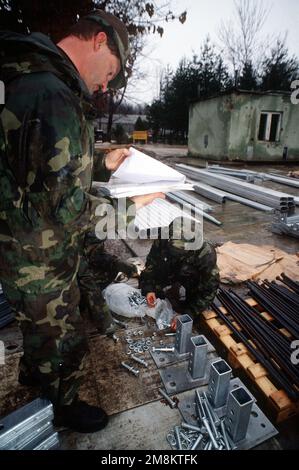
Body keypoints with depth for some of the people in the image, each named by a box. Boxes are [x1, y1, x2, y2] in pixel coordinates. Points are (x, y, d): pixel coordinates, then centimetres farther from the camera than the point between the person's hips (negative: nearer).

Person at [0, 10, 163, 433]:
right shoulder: (54, 96, -27)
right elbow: (63, 208, -28)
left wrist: (103, 164, 14)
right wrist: (128, 205, -18)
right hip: (41, 267, -9)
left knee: (39, 325, 33)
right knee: (65, 344, 17)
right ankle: (66, 407, 47)